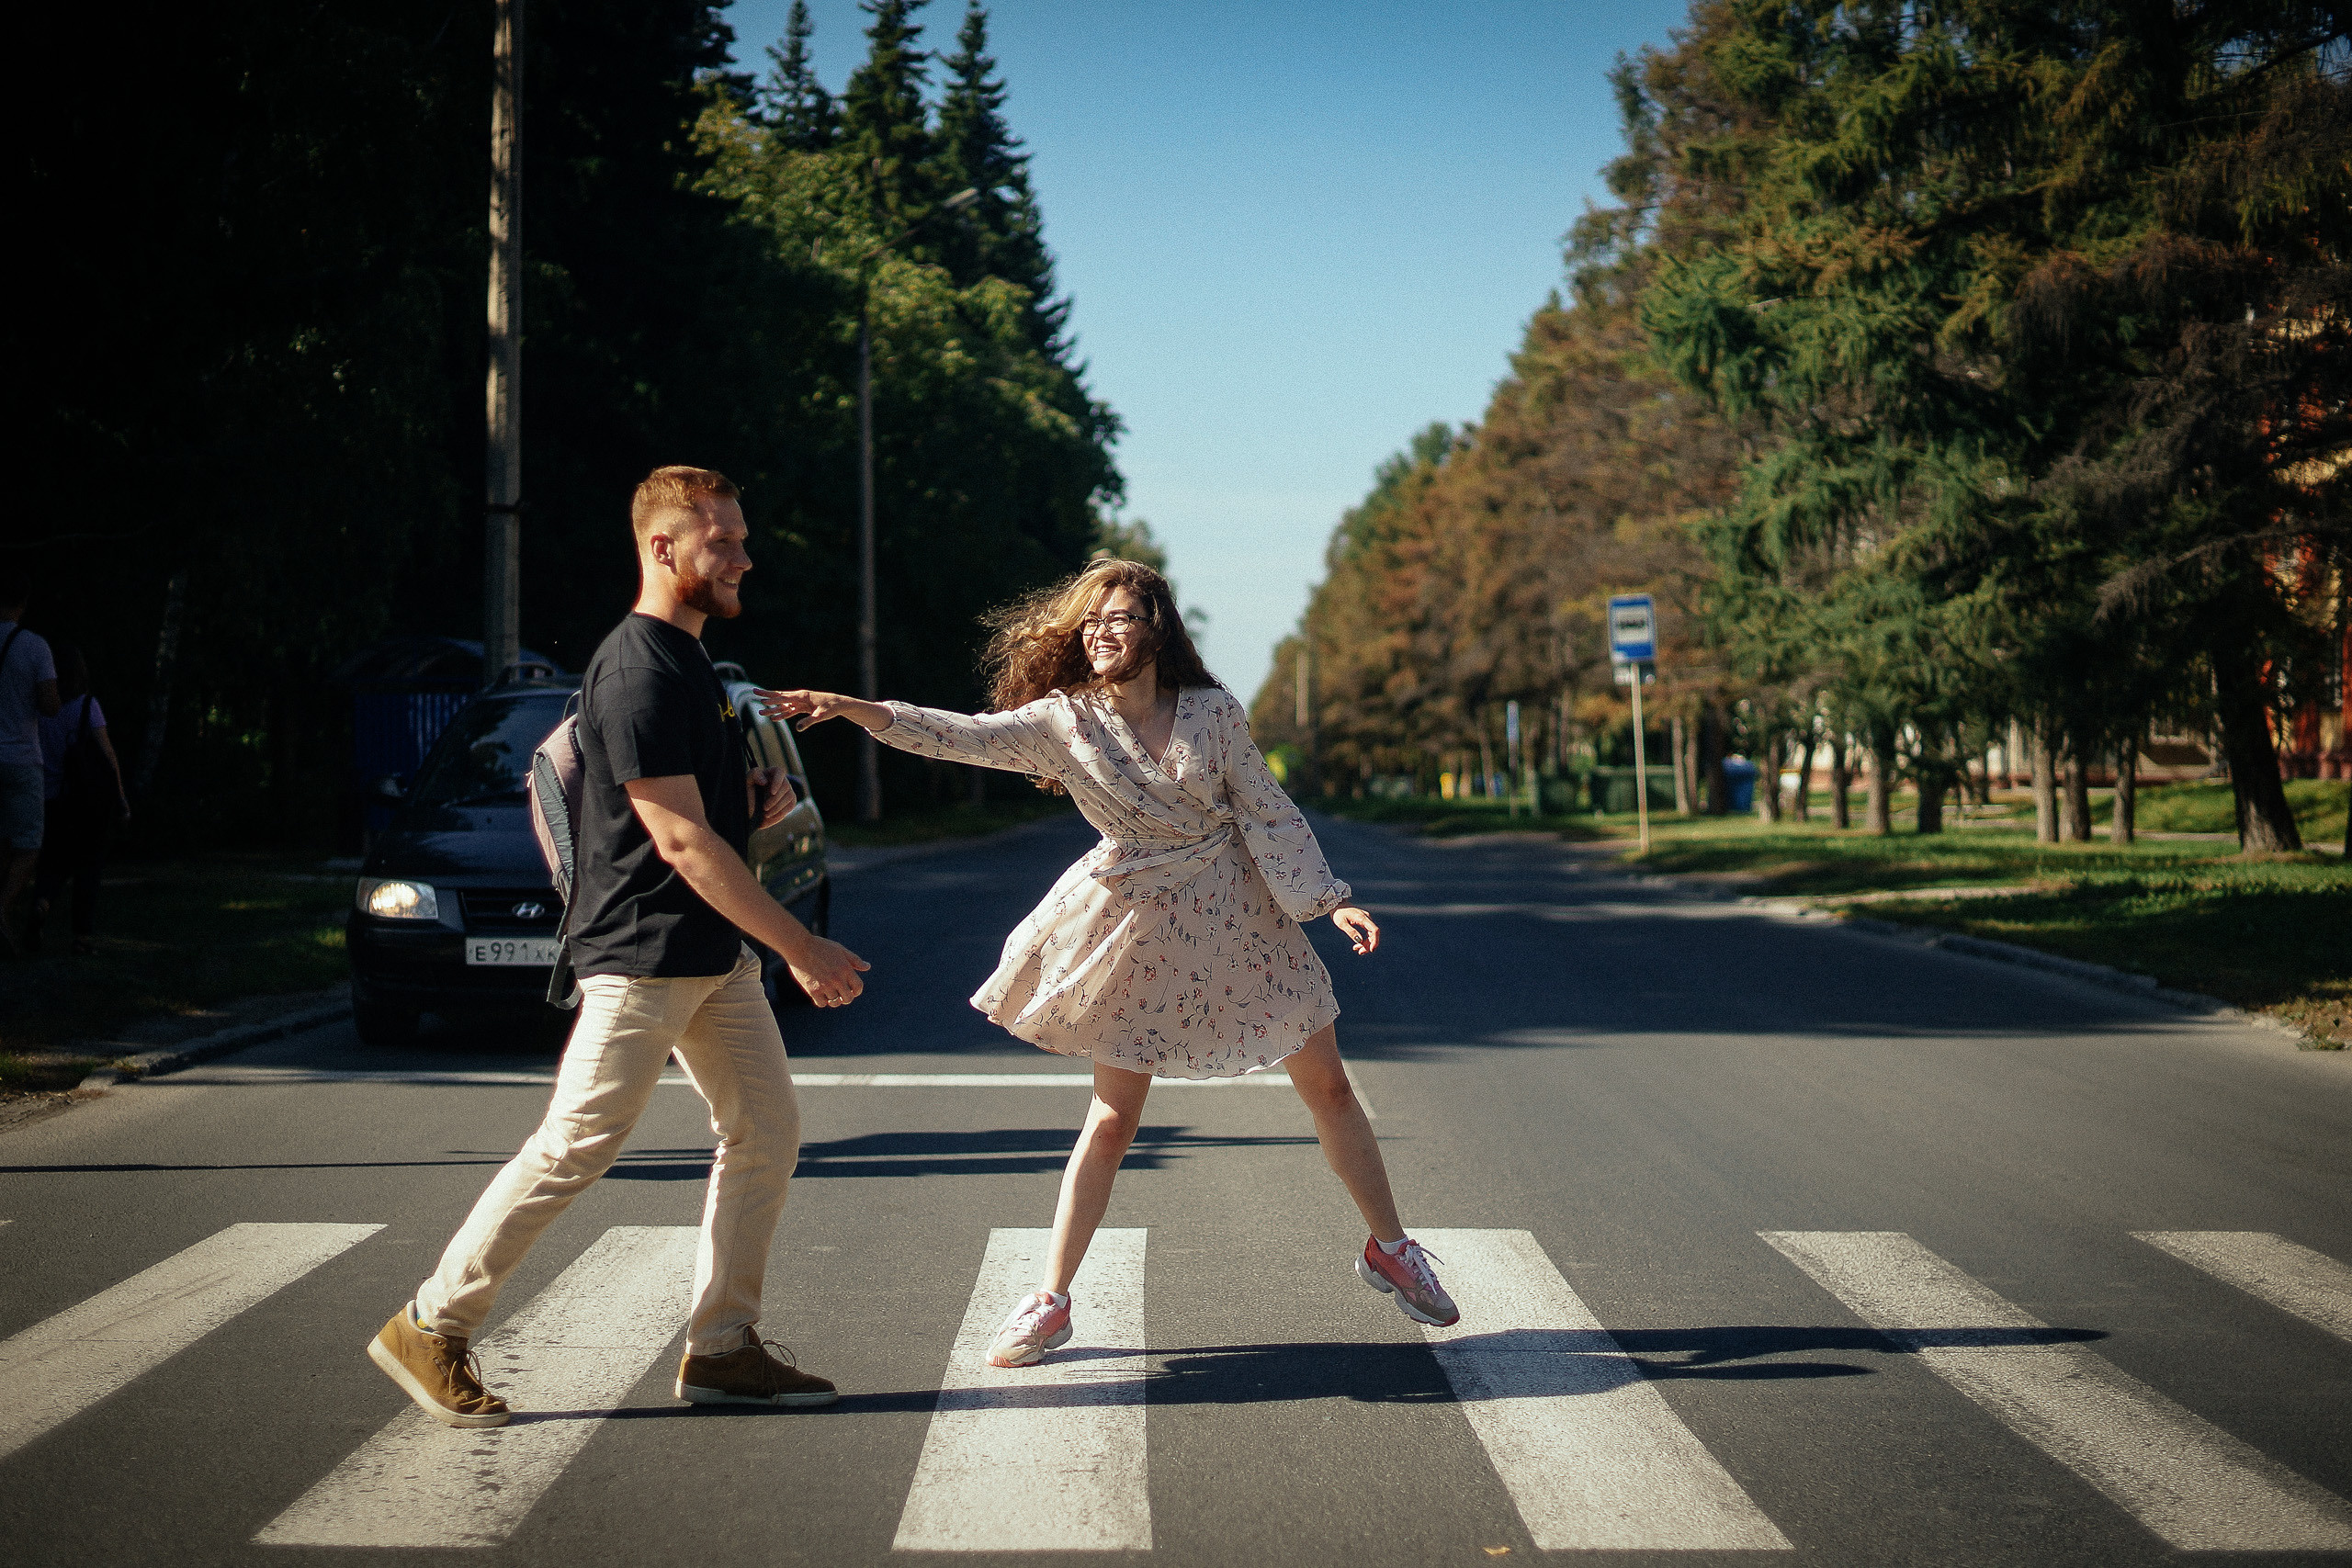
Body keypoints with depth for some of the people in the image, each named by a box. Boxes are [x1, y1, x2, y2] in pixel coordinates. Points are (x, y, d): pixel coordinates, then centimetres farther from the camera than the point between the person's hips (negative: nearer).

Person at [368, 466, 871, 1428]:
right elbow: (680, 841, -22)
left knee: (765, 1131, 7)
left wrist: (757, 796, 6)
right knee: (573, 1148, -6)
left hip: (716, 954, 10)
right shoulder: (636, 672, -17)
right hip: (643, 956, -10)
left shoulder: (690, 662, 15)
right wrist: (800, 950, -21)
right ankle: (431, 1330, 5)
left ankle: (722, 1347, 14)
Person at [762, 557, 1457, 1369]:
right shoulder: (1065, 720, -9)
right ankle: (1050, 1300, 8)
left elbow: (1268, 815, -3)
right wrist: (852, 708, -29)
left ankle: (1388, 1247, 27)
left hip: (1237, 913, 1)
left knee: (1328, 1086, 7)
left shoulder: (1213, 713, -8)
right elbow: (960, 736, -18)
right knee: (1112, 1115, 0)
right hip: (1142, 928, -1)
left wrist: (1331, 902, -7)